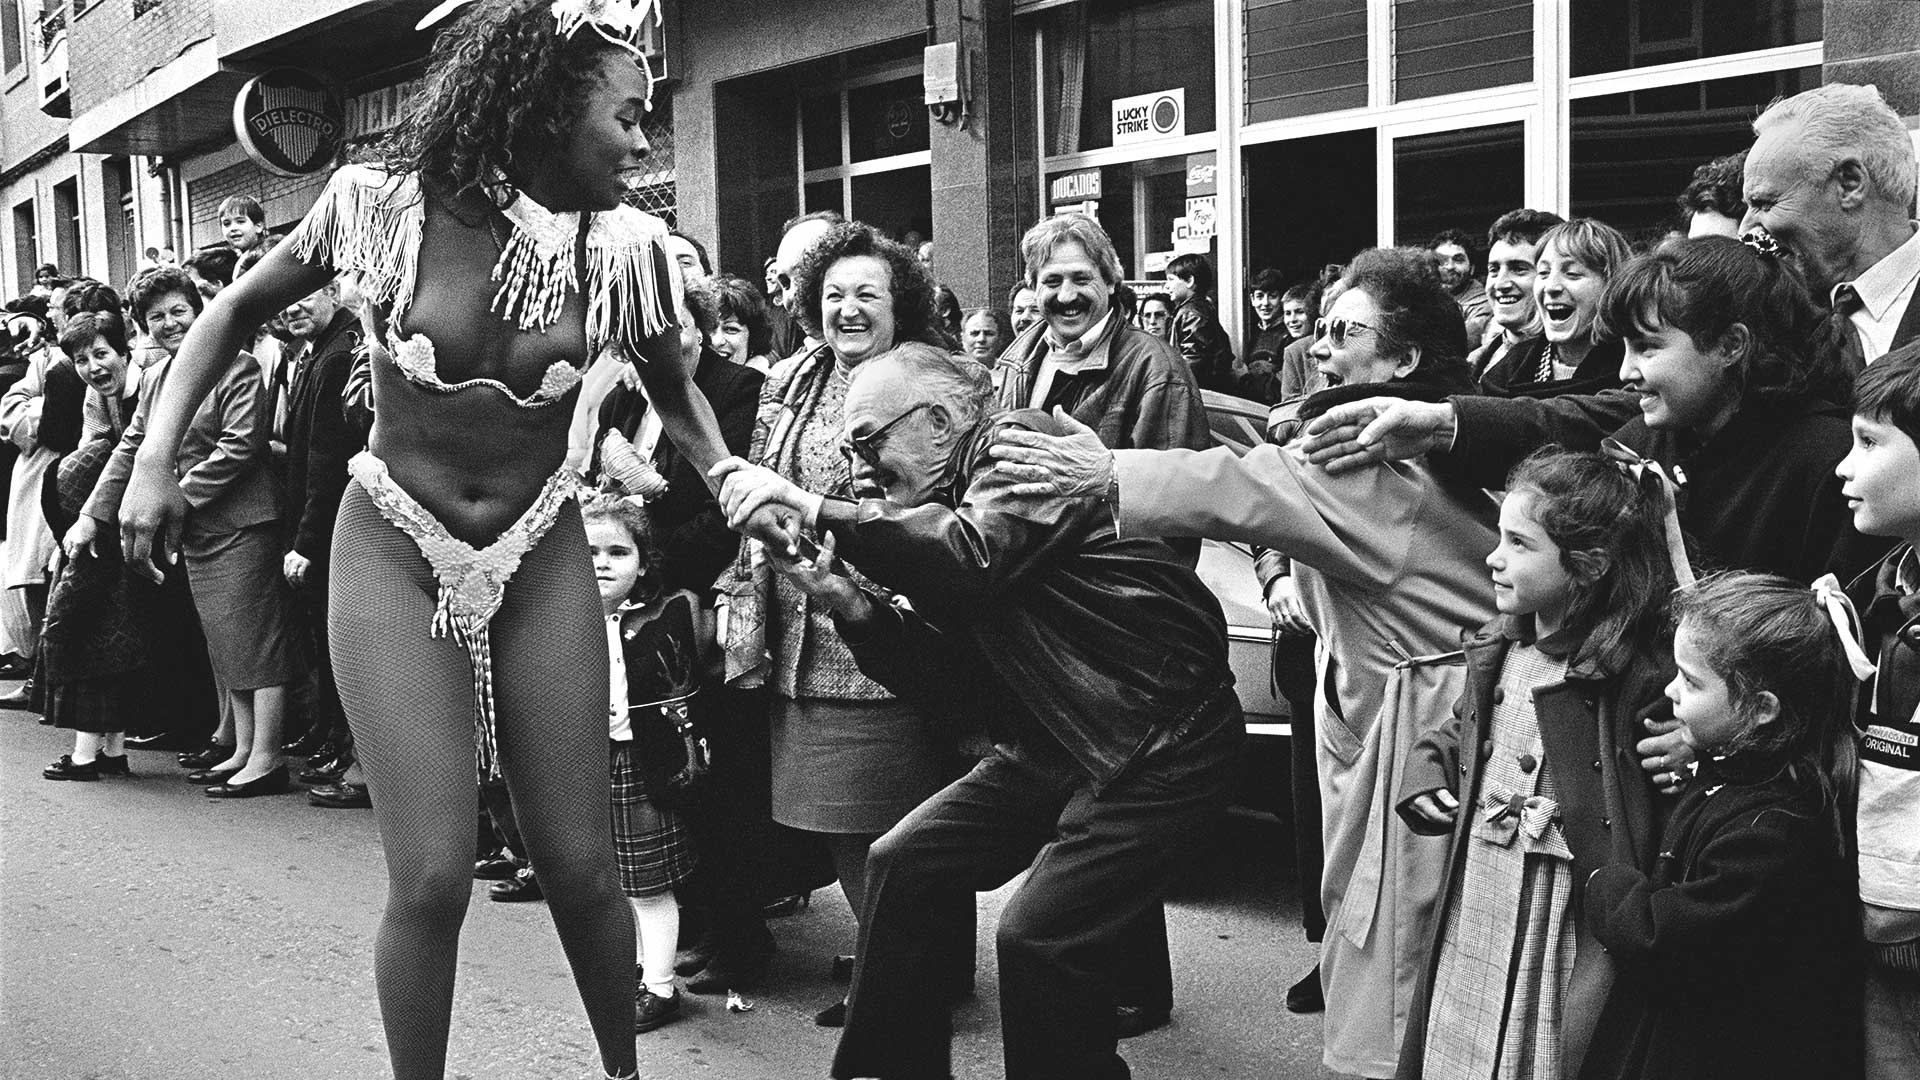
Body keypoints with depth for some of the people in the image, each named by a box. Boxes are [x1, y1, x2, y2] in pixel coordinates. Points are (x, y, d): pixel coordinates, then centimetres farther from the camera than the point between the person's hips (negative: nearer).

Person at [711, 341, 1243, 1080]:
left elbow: (973, 557, -32)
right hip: (1052, 747, 9)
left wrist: (812, 508, -30)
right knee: (902, 865, 6)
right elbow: (953, 678, 7)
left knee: (1037, 937, -17)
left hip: (1161, 741, -9)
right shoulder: (946, 508, 13)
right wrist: (848, 603, -4)